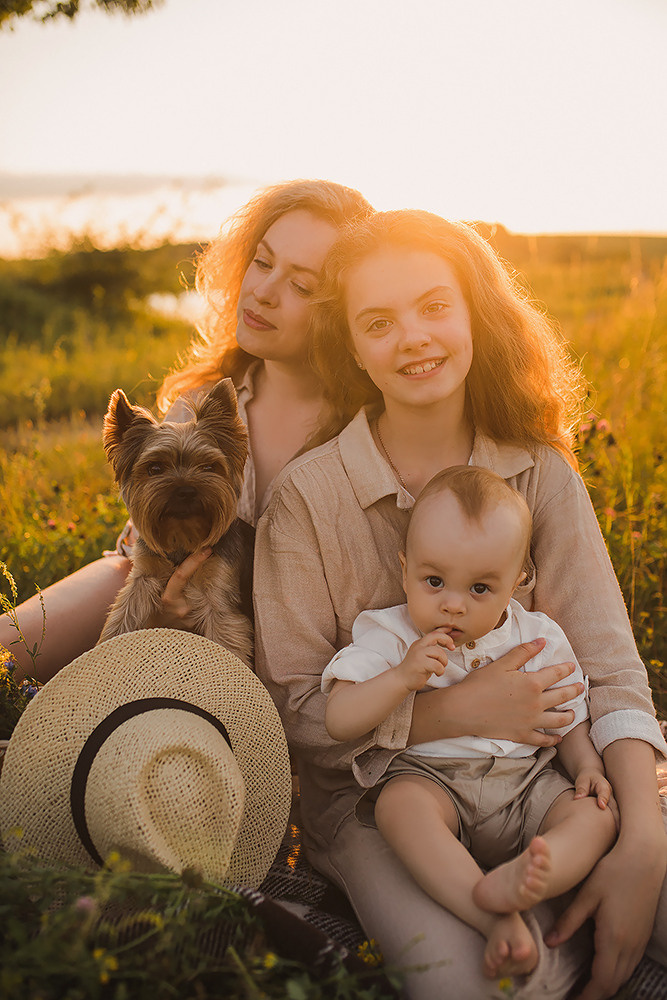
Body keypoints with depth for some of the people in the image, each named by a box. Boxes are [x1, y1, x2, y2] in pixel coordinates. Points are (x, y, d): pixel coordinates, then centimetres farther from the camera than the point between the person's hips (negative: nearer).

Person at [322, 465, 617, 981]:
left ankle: (504, 886, -44)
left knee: (596, 816, -20)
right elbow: (339, 721, -11)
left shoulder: (540, 640, 6)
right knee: (400, 804, -34)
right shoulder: (389, 636, -2)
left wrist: (587, 766, -3)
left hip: (526, 778, 3)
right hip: (430, 776, -3)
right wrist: (401, 677, -24)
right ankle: (497, 920, -41)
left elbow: (569, 720, 18)